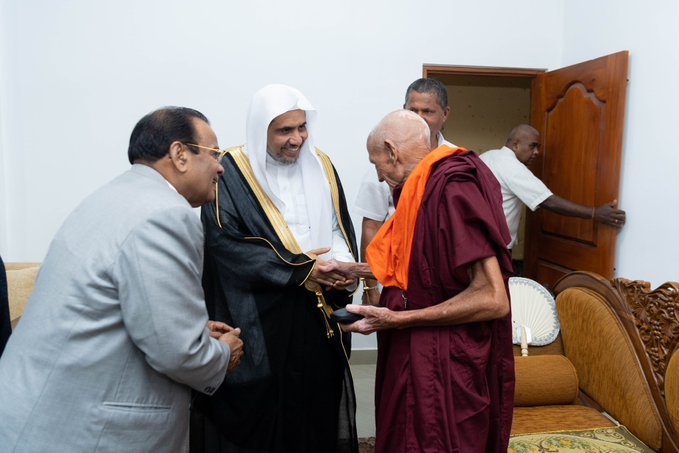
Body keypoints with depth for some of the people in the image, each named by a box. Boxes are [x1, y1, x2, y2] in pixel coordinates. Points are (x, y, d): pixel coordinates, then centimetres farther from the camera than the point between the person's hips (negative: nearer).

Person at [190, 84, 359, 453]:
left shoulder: (320, 166, 8)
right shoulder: (231, 173, -7)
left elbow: (340, 227, 12)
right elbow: (223, 241, -15)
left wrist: (343, 264, -10)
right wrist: (298, 269, -19)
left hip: (318, 317, 5)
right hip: (259, 323, -4)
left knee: (317, 410, 12)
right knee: (262, 416, 6)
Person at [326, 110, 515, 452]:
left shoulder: (453, 189, -21)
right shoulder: (428, 188, 8)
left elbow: (493, 299, -25)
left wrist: (398, 320, -22)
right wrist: (356, 270, 17)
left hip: (446, 366, -9)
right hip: (425, 356, 9)